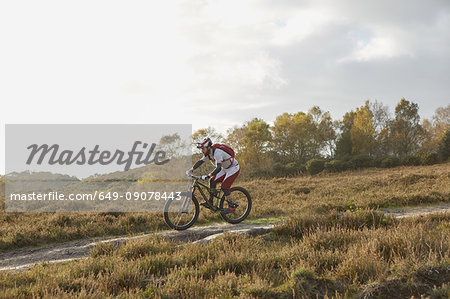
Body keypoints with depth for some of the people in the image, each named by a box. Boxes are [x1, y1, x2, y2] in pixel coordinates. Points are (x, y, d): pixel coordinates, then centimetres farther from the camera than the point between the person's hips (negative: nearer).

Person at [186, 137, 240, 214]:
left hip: (234, 168, -9)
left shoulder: (217, 152, -34)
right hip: (225, 169, 9)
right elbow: (200, 161, 4)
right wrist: (191, 170, -6)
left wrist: (207, 176, -50)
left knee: (224, 187, -16)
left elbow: (218, 168, -43)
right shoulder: (208, 152, -7)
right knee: (212, 181, 0)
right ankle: (210, 202, 7)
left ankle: (231, 207, -6)